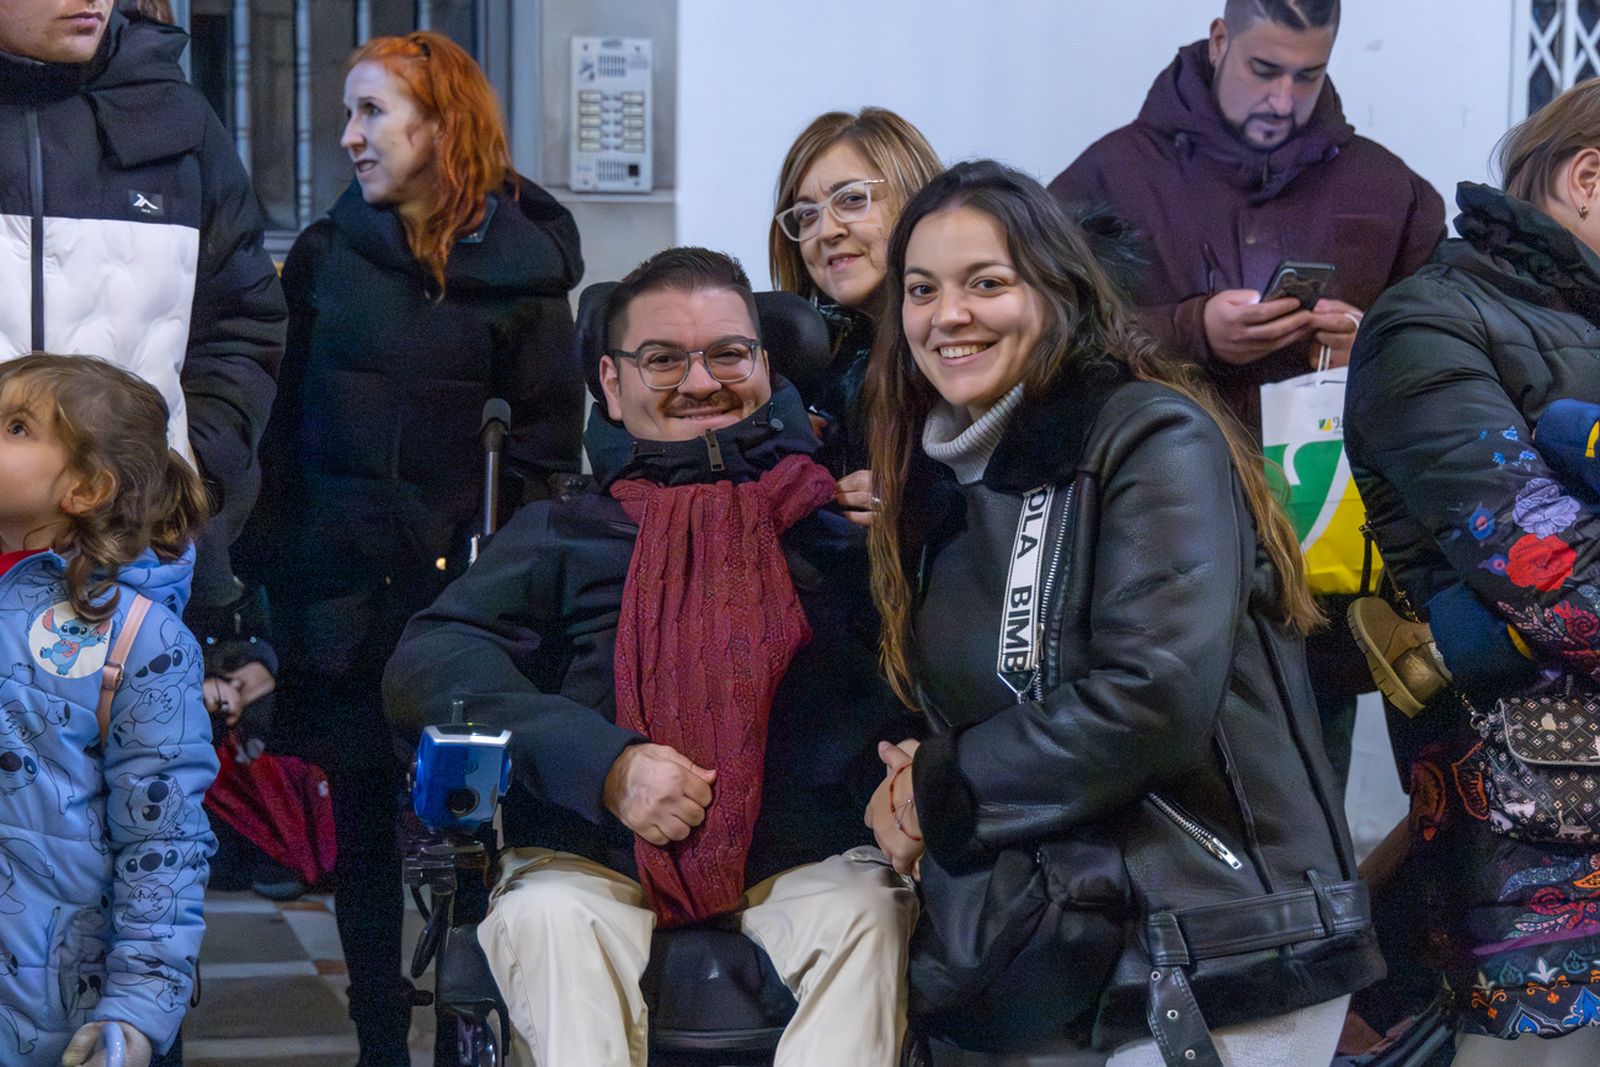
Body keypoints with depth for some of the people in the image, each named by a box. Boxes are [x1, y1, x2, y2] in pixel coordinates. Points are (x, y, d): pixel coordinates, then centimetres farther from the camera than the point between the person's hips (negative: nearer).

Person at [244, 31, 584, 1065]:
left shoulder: (520, 269, -1)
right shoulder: (328, 255, 6)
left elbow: (545, 448, 0)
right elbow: (281, 425, 7)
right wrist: (269, 568, 0)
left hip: (461, 592, -2)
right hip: (341, 586, 3)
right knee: (362, 814, 7)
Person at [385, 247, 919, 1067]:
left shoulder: (839, 519, 21)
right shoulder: (564, 530, 20)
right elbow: (431, 661, 3)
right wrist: (605, 763, -11)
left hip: (803, 849, 0)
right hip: (593, 850, 0)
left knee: (867, 915, -31)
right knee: (548, 918, -31)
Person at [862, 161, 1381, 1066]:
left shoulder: (1153, 434, -11)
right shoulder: (939, 477, 11)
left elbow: (1156, 694, -23)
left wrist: (940, 790, -11)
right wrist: (908, 791, -7)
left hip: (1214, 961, -7)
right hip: (1029, 966, 7)